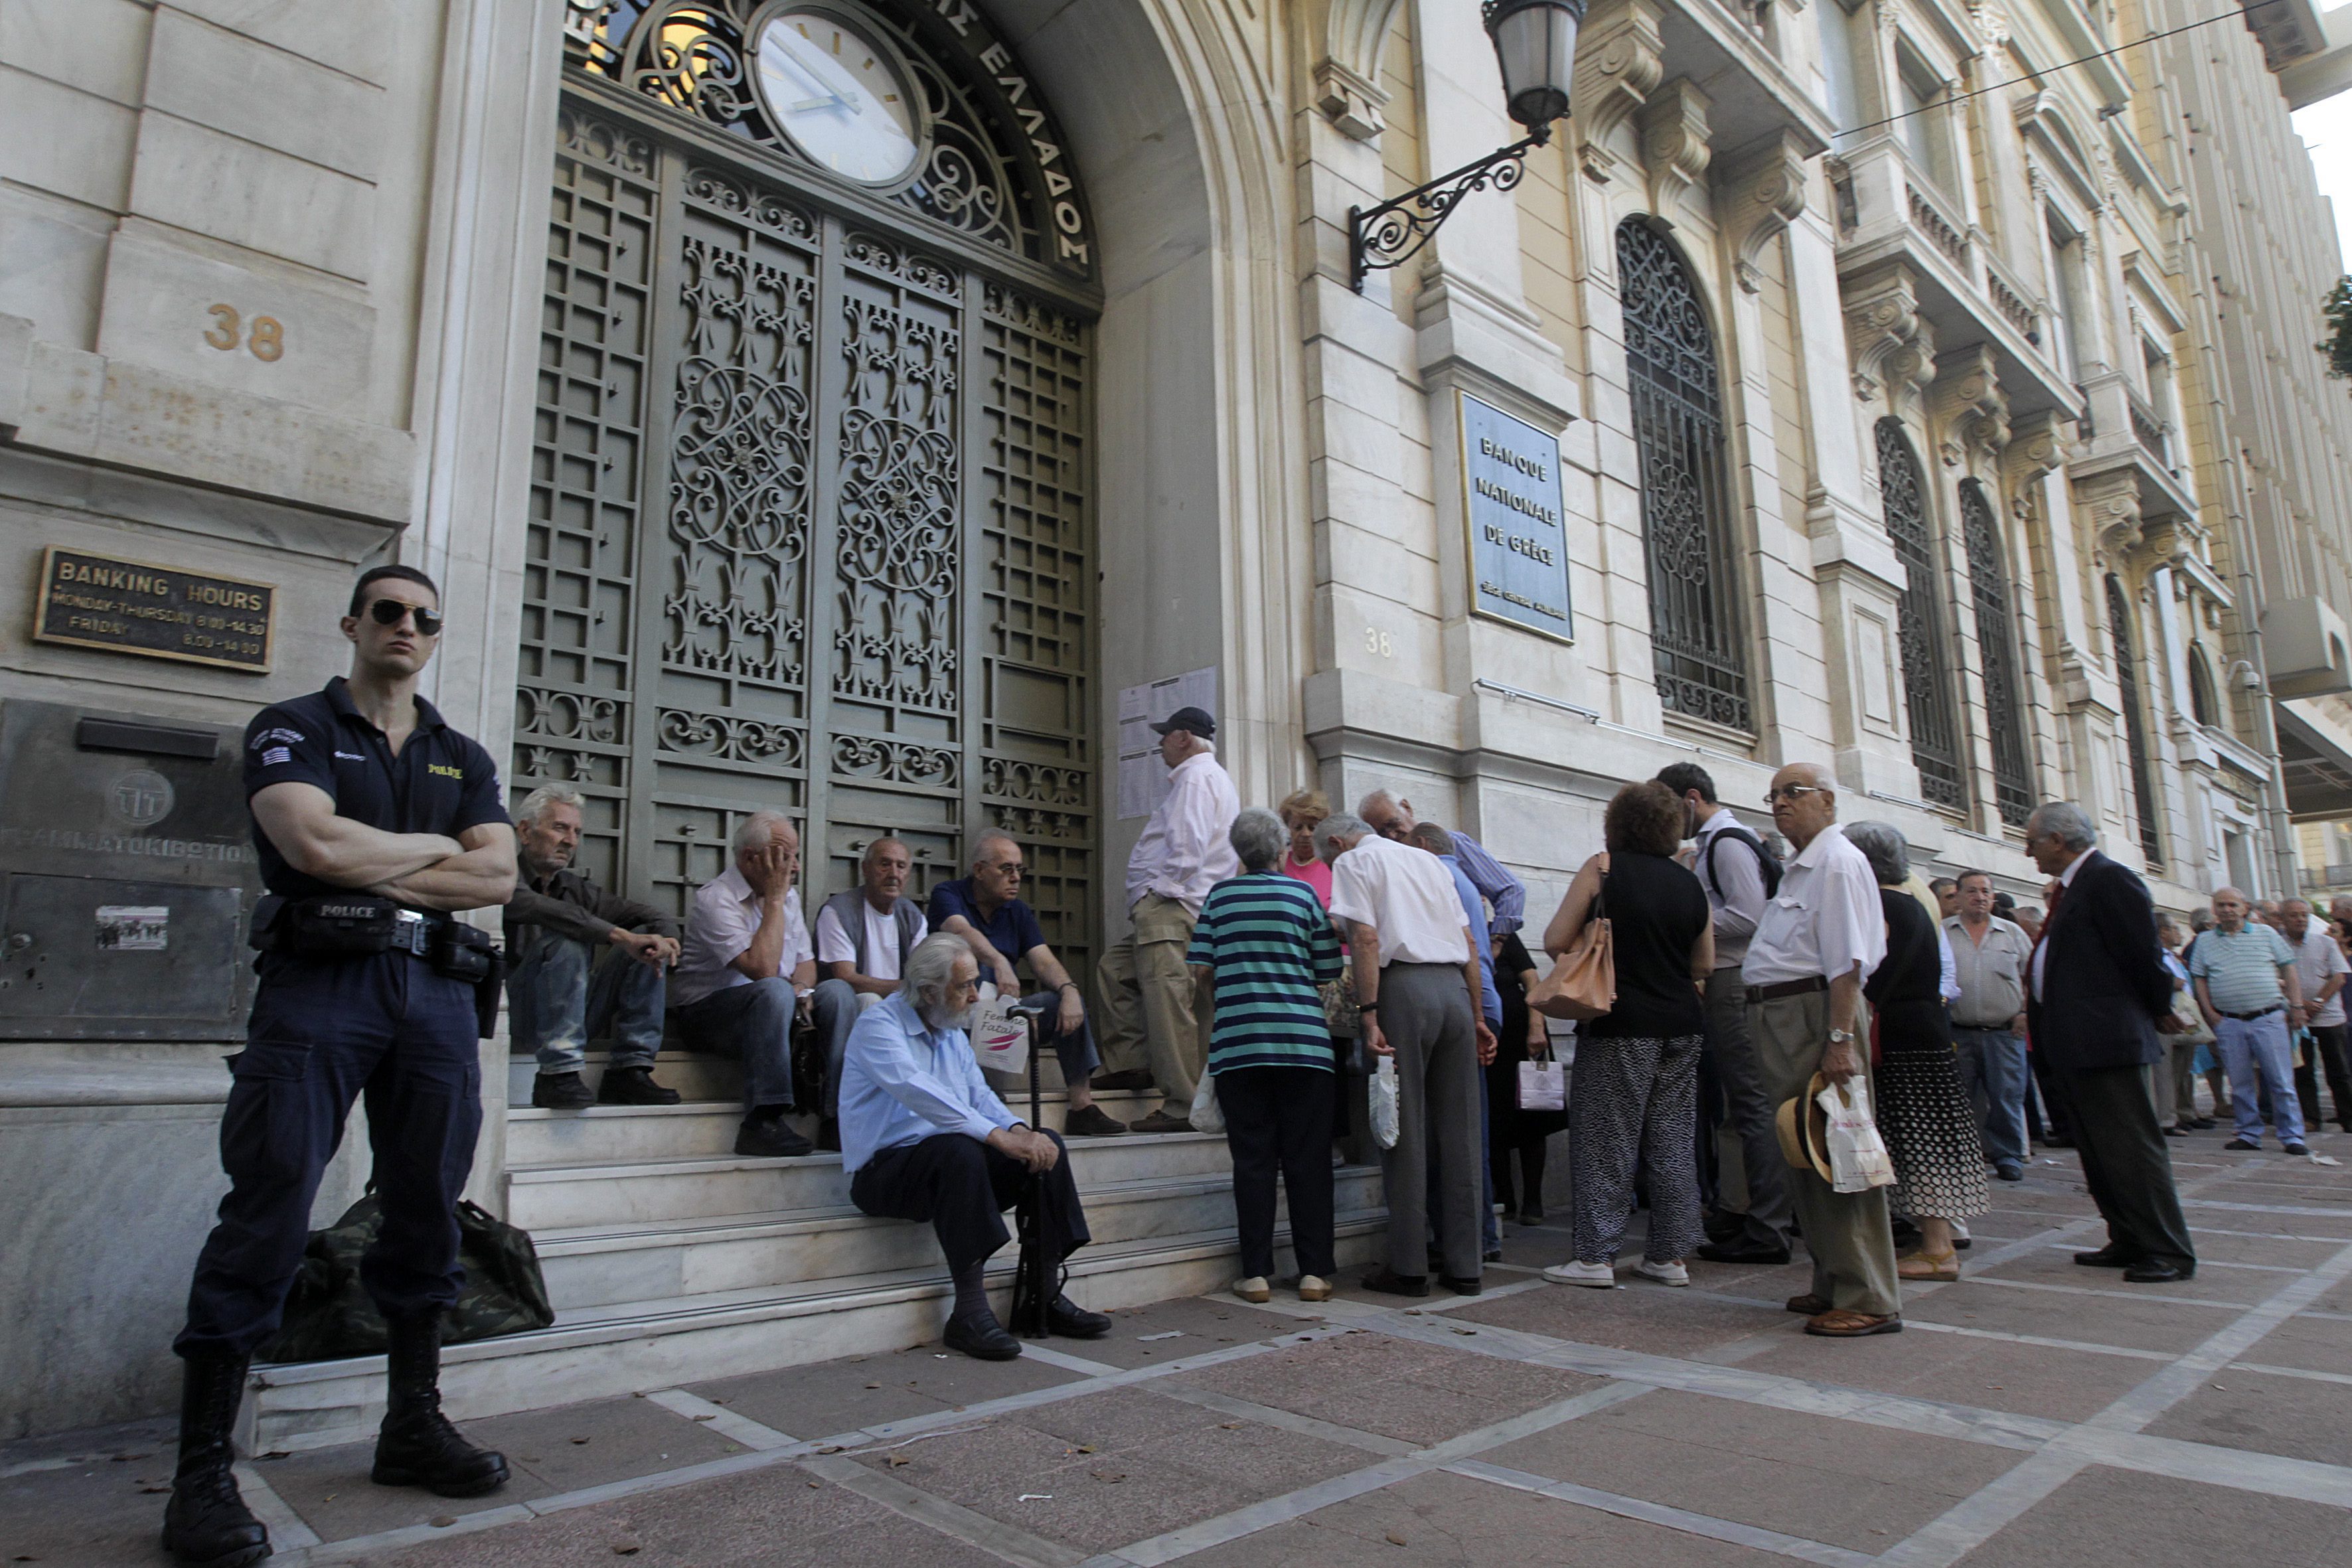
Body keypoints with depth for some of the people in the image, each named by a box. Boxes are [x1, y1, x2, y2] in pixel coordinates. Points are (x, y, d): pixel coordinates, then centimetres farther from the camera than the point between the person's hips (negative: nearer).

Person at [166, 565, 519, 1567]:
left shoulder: (463, 759, 18)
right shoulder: (292, 728, 6)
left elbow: (499, 876, 3)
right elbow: (315, 844, -13)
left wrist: (369, 869, -6)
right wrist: (438, 847, -1)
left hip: (437, 992, 4)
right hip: (318, 987, -4)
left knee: (427, 1213, 8)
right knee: (267, 1215, -7)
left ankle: (413, 1426, 20)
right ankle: (202, 1471, 2)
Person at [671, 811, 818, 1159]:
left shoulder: (789, 895, 10)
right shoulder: (715, 899, -16)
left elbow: (806, 961, 13)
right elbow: (762, 969, -27)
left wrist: (801, 989, -11)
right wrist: (774, 899, -21)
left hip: (766, 1012, 7)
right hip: (706, 1012, -7)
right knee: (773, 991, -36)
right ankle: (761, 1123, -38)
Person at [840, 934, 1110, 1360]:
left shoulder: (953, 1032, 15)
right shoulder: (879, 1025, -12)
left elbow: (980, 1095, 8)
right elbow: (919, 1092, -28)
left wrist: (1020, 1130, -14)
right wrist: (998, 1136, -35)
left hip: (949, 1163, 8)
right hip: (884, 1172, -8)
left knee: (1045, 1146, -10)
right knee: (958, 1150, -37)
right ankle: (969, 1312, -32)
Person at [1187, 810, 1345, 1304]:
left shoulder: (1219, 896, 6)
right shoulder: (1303, 893, 4)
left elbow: (1203, 968, 4)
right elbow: (1327, 970, 5)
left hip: (1238, 1041, 1)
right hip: (1302, 1039, -1)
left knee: (1253, 1160, 5)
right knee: (1308, 1160, 5)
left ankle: (1256, 1274, 6)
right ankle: (1314, 1272, 8)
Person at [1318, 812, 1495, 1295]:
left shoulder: (1352, 862, 7)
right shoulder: (1428, 860, 26)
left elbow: (1366, 938, -9)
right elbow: (1469, 945, 20)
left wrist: (1369, 1015, -13)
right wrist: (1477, 1018, 19)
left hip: (1404, 987, -6)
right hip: (1455, 988, 6)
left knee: (1405, 1129, 0)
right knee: (1459, 1130, 7)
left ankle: (1408, 1267, 5)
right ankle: (1464, 1265, 12)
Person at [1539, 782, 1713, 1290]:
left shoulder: (1603, 867, -5)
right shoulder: (1690, 881, 9)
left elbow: (1556, 941, -7)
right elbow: (1704, 966, 16)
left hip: (1622, 1024, -5)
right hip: (1682, 1024, 5)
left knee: (1604, 1139, 1)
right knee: (1673, 1140, 10)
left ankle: (1595, 1255, 4)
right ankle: (1671, 1254, 16)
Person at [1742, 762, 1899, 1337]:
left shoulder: (1837, 862, -10)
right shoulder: (1801, 868, 21)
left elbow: (1848, 961, -19)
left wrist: (1840, 1038, -25)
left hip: (1816, 1014, -10)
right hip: (1781, 1019, 10)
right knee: (1805, 1155, 14)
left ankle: (1869, 1301, -1)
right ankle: (1833, 1284, 23)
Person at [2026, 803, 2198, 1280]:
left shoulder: (2111, 880, -14)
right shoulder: (2073, 886, 16)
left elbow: (2143, 955, -14)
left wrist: (2160, 1012, -1)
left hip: (2106, 1042, -10)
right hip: (2074, 1045, 10)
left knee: (2132, 1149, -4)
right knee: (2099, 1152, 15)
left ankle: (2168, 1252, 4)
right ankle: (2128, 1242, 23)